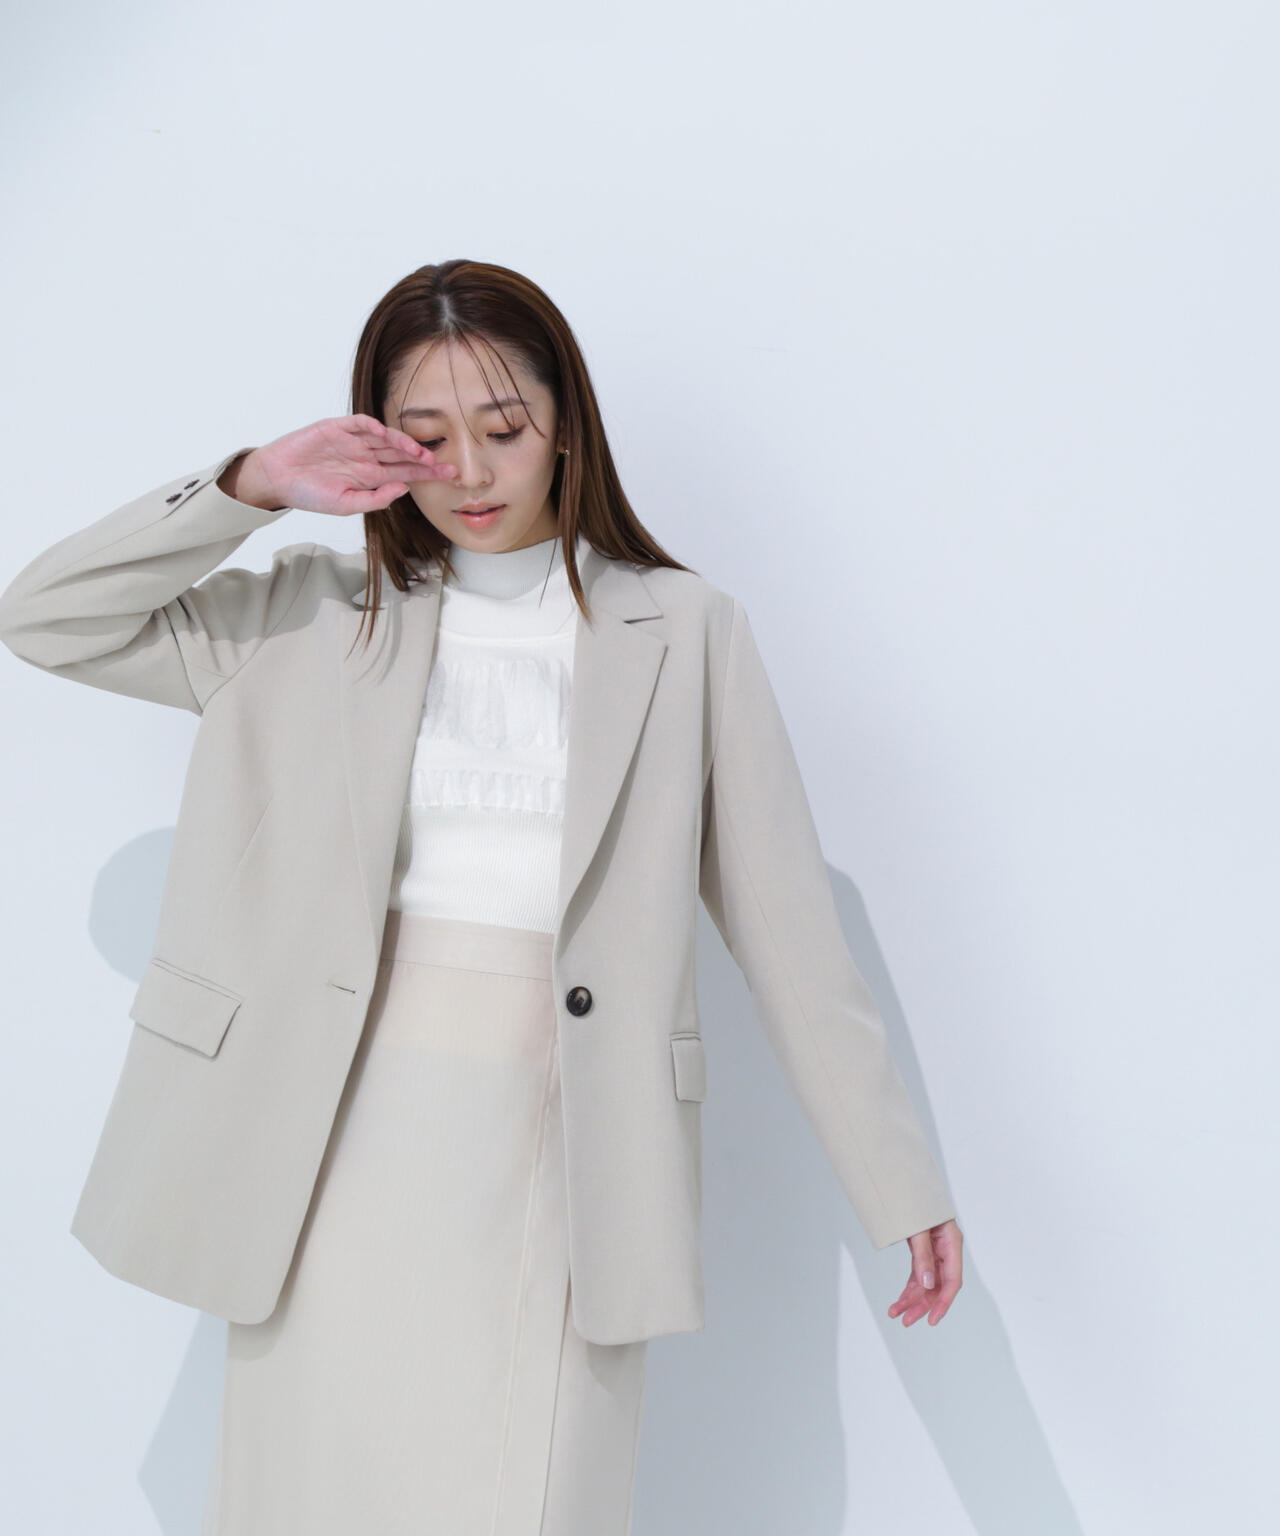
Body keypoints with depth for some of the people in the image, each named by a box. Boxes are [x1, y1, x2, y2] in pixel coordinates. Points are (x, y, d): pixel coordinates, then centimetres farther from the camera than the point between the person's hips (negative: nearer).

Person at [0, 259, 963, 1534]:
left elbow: (787, 928, 2)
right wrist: (250, 486, -4)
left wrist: (900, 1183, 0)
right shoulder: (318, 620, 8)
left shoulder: (682, 633, 4)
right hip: (339, 1136, 2)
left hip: (557, 1151, -1)